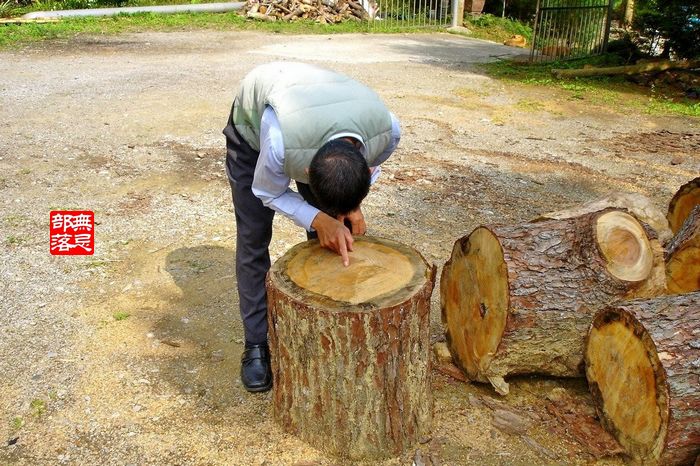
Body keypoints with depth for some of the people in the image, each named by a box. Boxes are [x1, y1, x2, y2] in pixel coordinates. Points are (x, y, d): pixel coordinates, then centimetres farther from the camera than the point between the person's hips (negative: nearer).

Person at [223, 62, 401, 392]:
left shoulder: (387, 129, -35)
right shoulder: (279, 140, -47)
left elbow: (371, 168, -9)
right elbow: (268, 192, -23)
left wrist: (351, 207, -26)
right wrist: (317, 218, -38)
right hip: (252, 126, -3)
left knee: (328, 241, -1)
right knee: (253, 239, -6)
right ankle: (256, 345, 7)